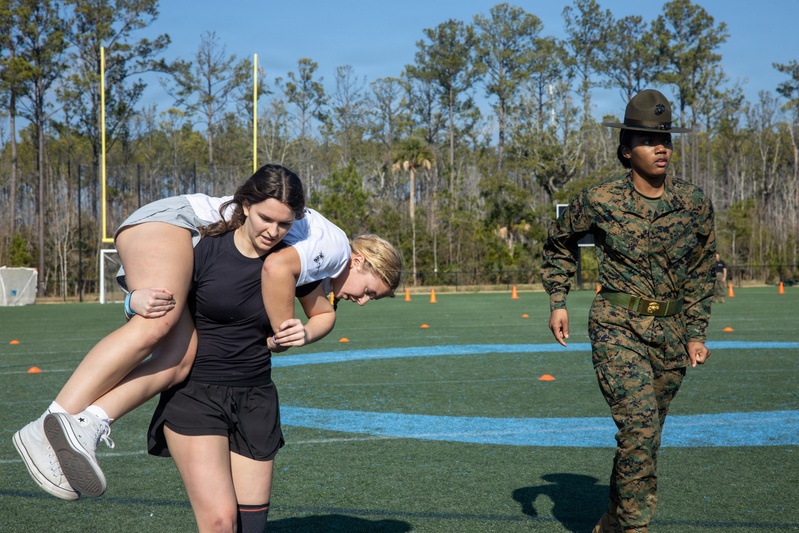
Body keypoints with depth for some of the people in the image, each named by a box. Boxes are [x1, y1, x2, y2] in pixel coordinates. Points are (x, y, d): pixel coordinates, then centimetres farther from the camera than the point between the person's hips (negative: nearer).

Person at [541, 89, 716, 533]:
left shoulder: (694, 205, 0)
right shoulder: (599, 201, -6)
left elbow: (701, 273, 13)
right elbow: (559, 243, 13)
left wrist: (696, 333, 8)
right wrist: (557, 302, 5)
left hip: (670, 332, 4)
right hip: (618, 329, -4)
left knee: (645, 436, 13)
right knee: (640, 428, -19)